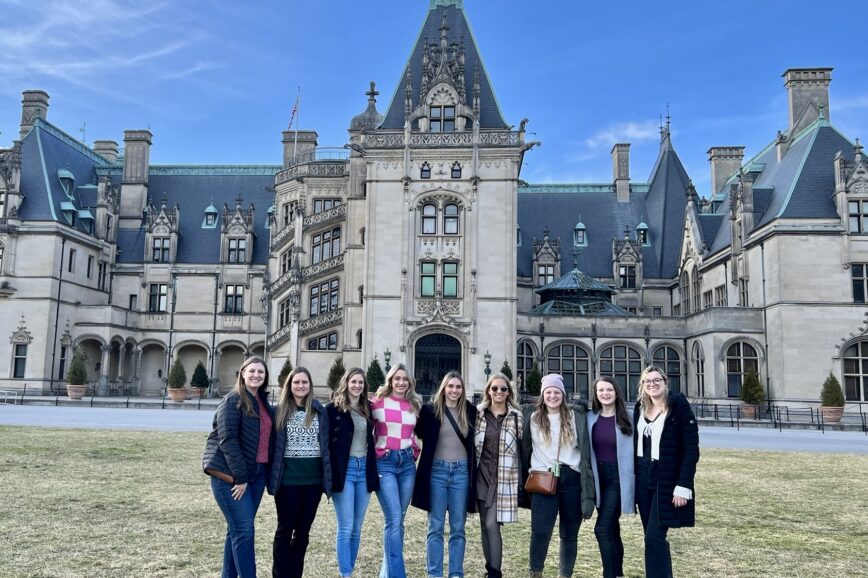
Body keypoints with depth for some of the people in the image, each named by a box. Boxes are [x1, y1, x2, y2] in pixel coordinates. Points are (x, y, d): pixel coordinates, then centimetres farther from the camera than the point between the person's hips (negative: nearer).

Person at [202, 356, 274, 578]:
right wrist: (240, 477, -18)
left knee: (237, 529, 13)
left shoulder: (263, 403, 12)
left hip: (256, 473, 7)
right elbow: (227, 440, -17)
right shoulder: (233, 400, -10)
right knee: (244, 530, -7)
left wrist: (265, 472, 8)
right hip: (230, 474, -7)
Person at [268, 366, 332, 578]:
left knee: (303, 530, 11)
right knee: (285, 530, 7)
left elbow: (326, 444, 7)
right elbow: (272, 444, 0)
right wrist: (272, 477, -5)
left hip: (313, 479, 2)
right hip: (288, 479, -2)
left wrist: (327, 477, 3)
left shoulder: (320, 411, 5)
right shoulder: (280, 411, -1)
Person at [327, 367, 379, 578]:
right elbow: (325, 439, -6)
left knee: (356, 528, 11)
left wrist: (372, 468, 9)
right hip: (344, 470, -5)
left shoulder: (367, 408, 10)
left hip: (364, 469, 5)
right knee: (345, 528, -5)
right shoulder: (334, 408, -4)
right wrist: (330, 470, -10)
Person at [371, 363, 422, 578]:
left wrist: (415, 453, 11)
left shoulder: (414, 405, 10)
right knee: (394, 520, -12)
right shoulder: (377, 402, -3)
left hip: (407, 463, 5)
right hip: (384, 462, -5)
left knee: (398, 520, 8)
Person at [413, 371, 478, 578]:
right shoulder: (430, 410, -2)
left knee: (458, 528, 7)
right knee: (435, 527, 4)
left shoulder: (471, 411, 4)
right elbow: (419, 434, 6)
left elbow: (475, 441, 11)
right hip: (437, 471, -2)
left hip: (462, 472, 2)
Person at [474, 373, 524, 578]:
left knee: (492, 524, -10)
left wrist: (521, 480, 2)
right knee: (485, 526, 9)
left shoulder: (517, 417, 1)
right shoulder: (478, 414, 3)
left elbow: (521, 449, 4)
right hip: (482, 475, 3)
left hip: (504, 478, -2)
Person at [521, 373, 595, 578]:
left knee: (569, 533, 10)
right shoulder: (532, 417, 4)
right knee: (540, 532, -9)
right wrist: (530, 470, 8)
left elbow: (585, 450, 2)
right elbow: (525, 449, 14)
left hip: (571, 479, 1)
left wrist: (587, 489, -1)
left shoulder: (576, 417, 3)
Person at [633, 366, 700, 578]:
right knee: (652, 537, 10)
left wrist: (683, 486, -18)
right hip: (643, 478, 6)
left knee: (654, 538, -9)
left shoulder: (679, 406, -10)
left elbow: (692, 449, -13)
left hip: (667, 481, -6)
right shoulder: (640, 408, 8)